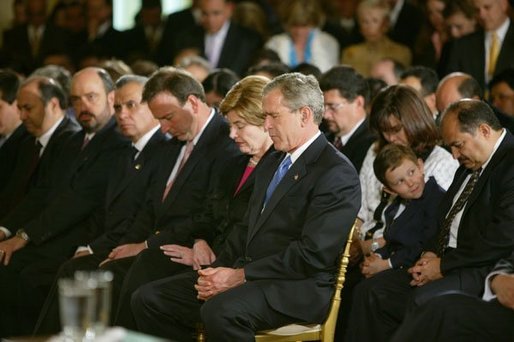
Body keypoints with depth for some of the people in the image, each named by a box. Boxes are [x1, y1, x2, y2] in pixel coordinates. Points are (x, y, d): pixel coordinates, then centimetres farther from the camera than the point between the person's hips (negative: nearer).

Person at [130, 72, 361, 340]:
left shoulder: (337, 173, -10)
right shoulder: (273, 162, 21)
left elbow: (312, 254, -18)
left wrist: (240, 276, -16)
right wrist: (217, 271, 2)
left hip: (298, 288, -9)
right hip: (245, 272, 9)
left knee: (221, 311, -37)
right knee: (148, 298, -2)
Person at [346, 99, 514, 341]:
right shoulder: (470, 165, 18)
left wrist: (444, 265, -14)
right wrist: (431, 252, 4)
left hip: (485, 271, -10)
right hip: (445, 261, 10)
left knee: (422, 300, -33)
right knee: (370, 292, -1)